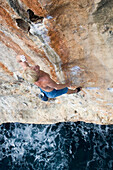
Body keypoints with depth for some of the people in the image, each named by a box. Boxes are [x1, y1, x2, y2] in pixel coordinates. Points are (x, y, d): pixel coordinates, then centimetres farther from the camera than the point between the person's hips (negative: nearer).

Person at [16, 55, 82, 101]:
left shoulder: (27, 70, -35)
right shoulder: (46, 80, -48)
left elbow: (19, 59, -19)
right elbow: (57, 87, -29)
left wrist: (20, 57, -44)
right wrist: (67, 84, -9)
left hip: (43, 89, 3)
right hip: (52, 92, -3)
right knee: (66, 89, 28)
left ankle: (44, 95, 66)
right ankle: (75, 91, 60)